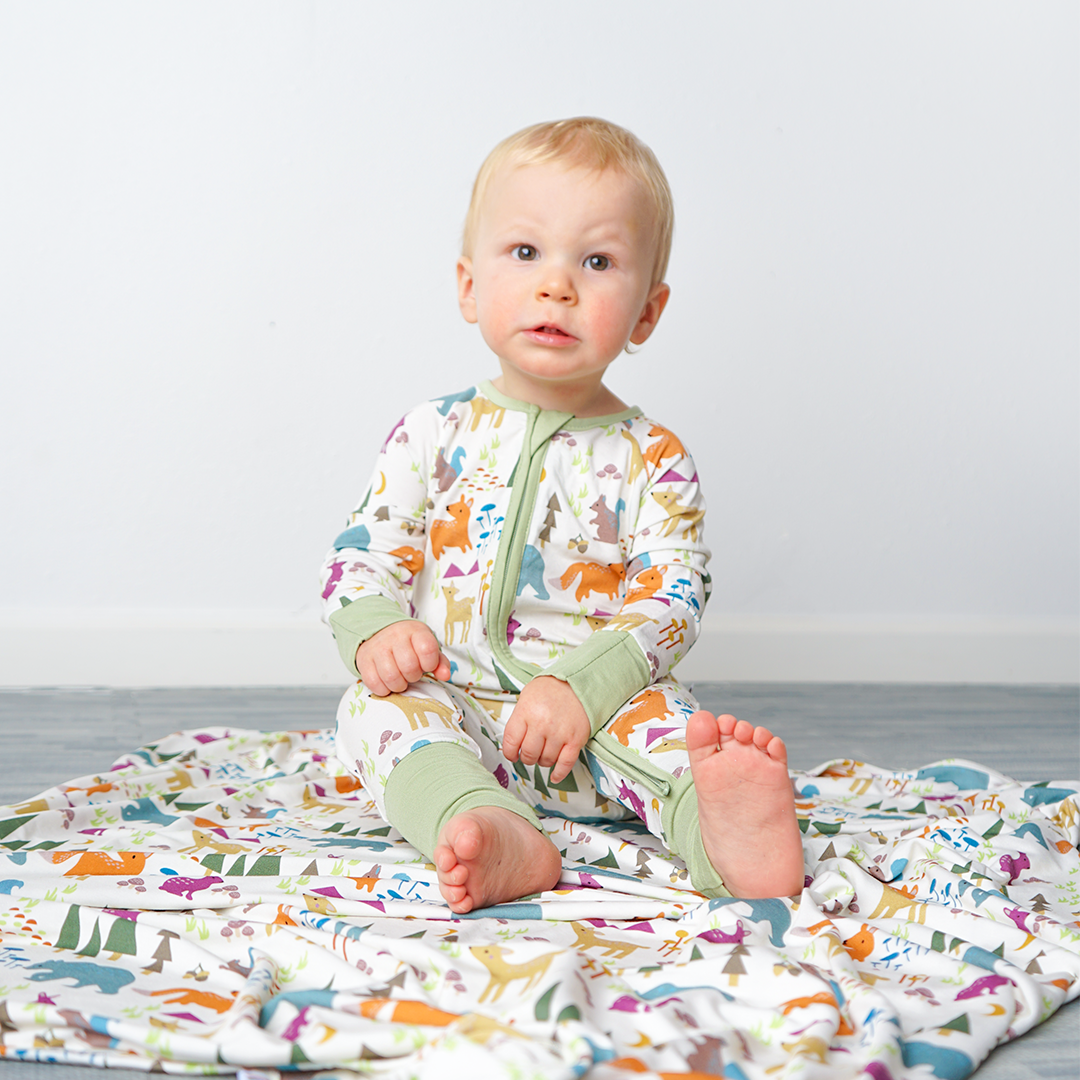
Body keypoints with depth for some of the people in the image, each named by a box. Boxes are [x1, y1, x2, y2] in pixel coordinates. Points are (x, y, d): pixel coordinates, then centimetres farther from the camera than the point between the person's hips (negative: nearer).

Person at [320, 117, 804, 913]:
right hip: (450, 710, 1)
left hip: (591, 718, 0)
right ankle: (494, 835, -53)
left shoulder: (653, 460, 1)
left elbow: (671, 604, -8)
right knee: (376, 706, -28)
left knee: (655, 709, -29)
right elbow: (363, 552, 6)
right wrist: (374, 630, -18)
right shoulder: (433, 435, 6)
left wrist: (583, 687, -24)